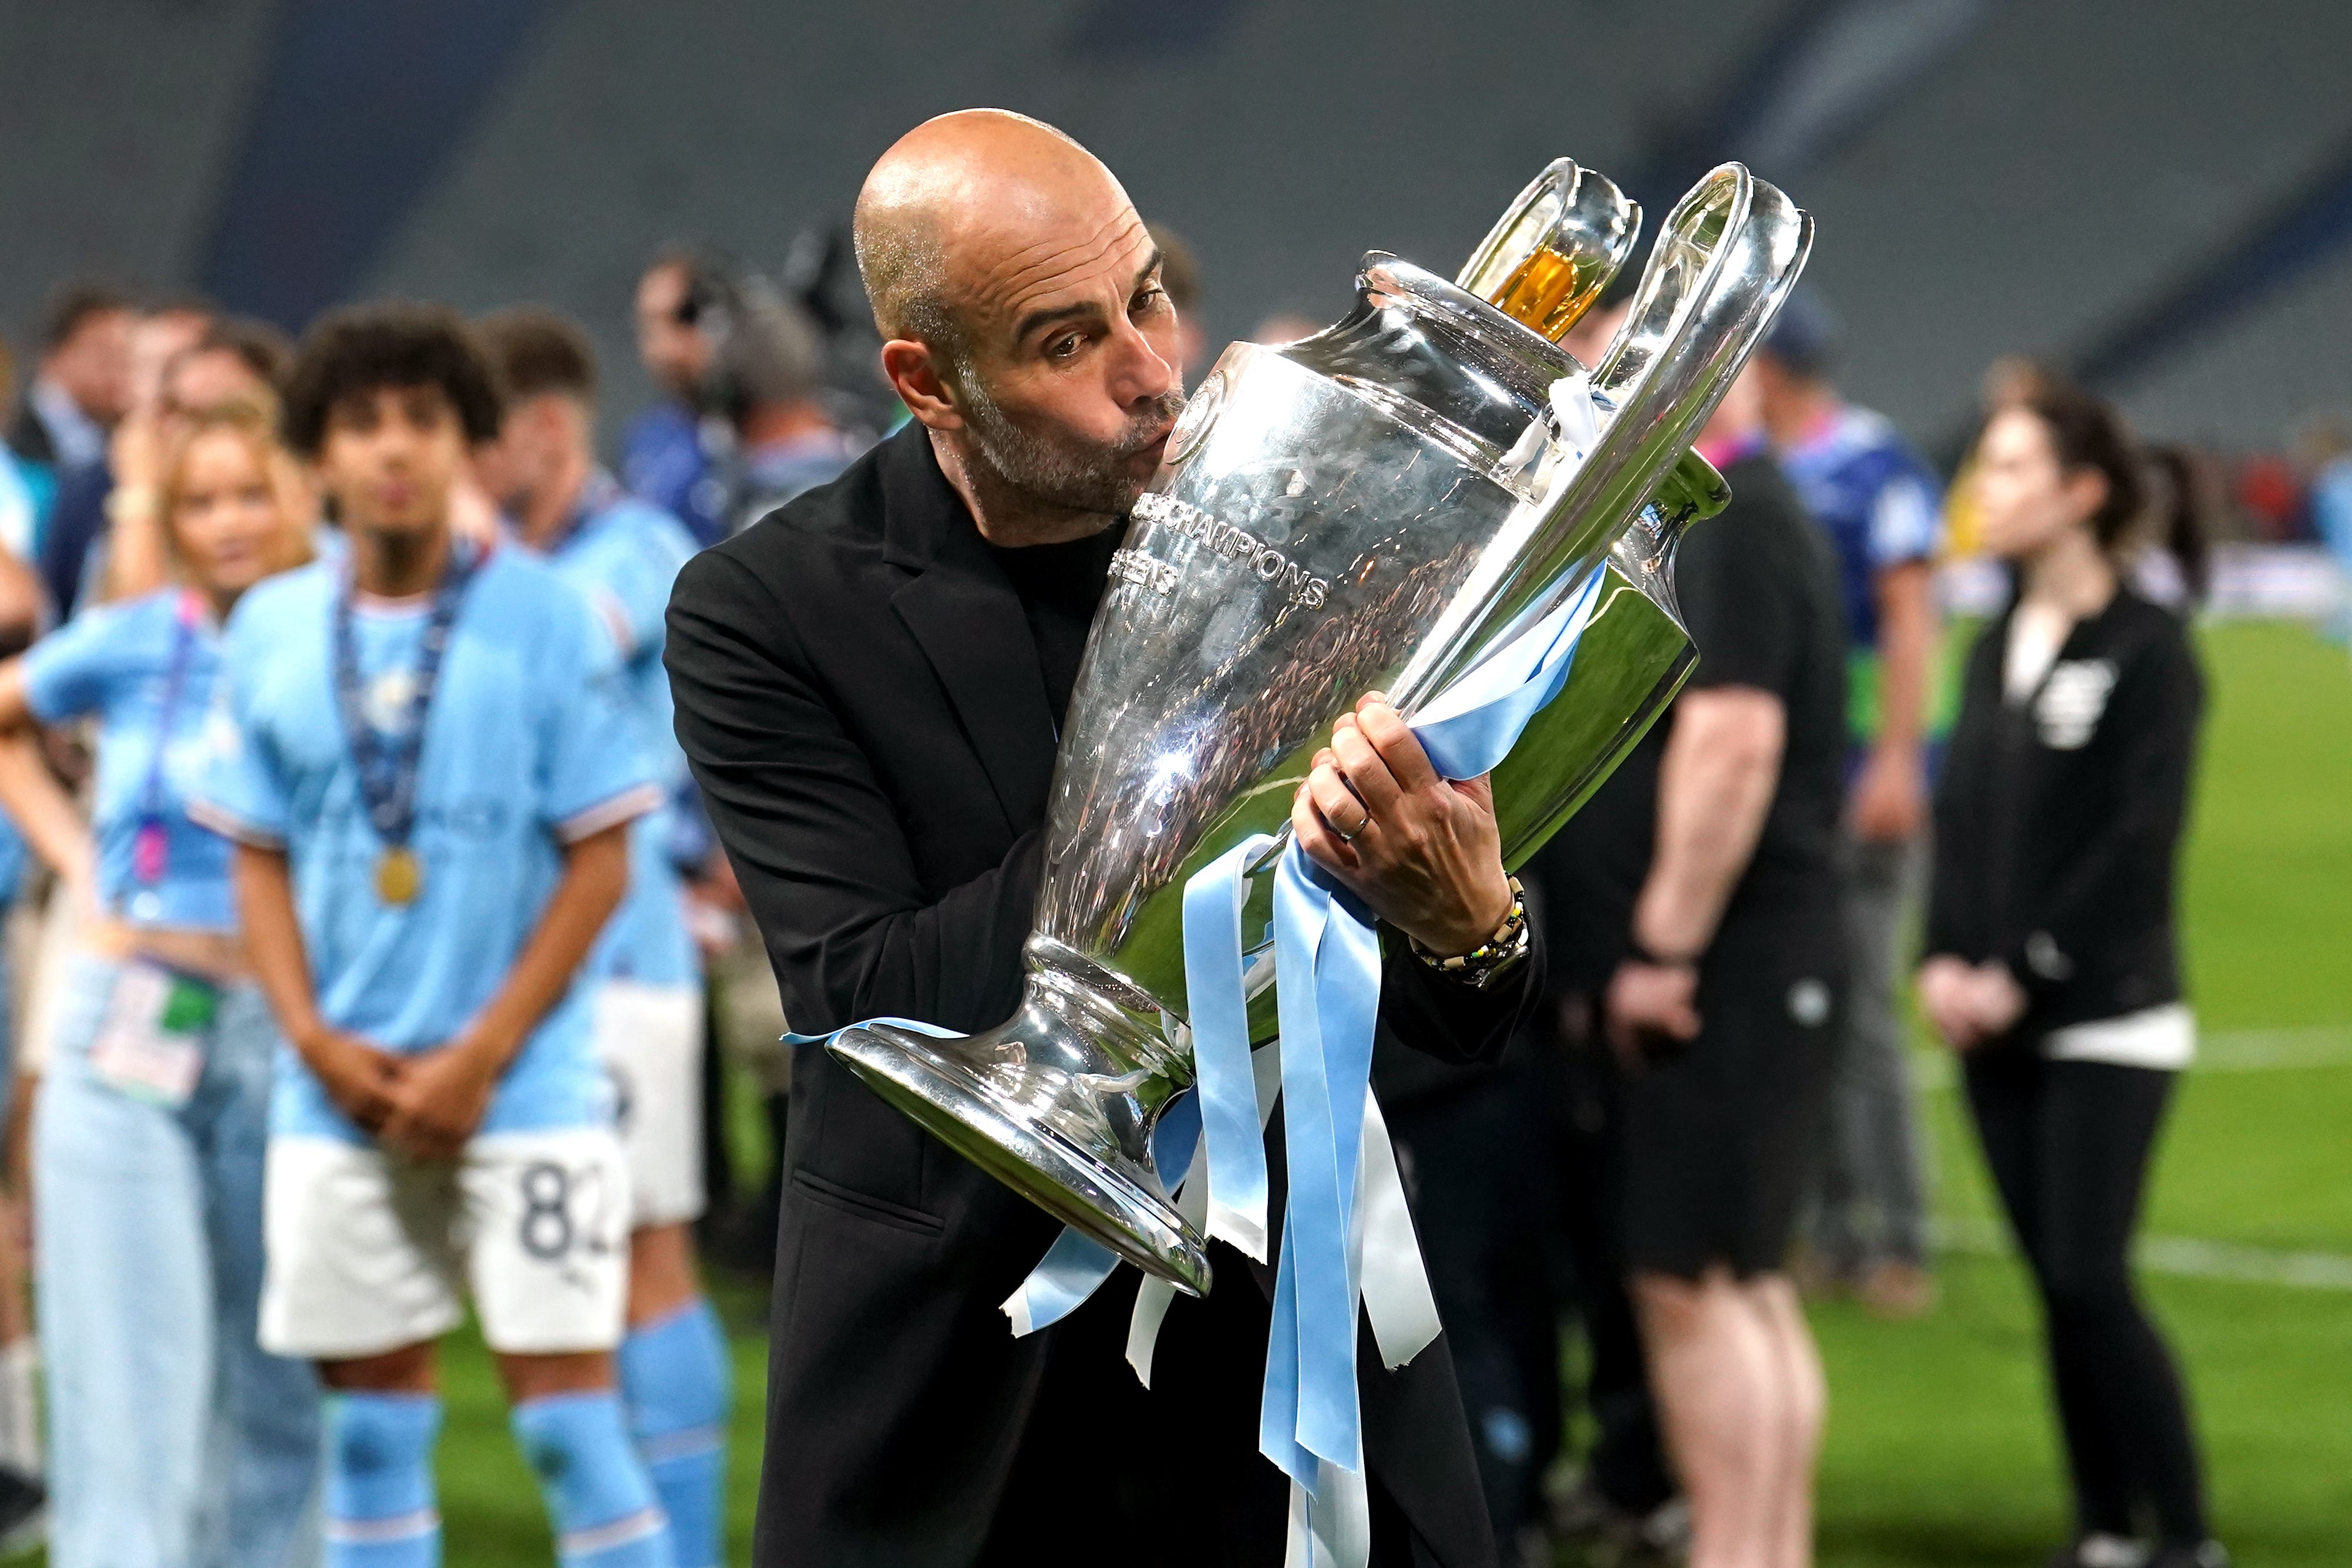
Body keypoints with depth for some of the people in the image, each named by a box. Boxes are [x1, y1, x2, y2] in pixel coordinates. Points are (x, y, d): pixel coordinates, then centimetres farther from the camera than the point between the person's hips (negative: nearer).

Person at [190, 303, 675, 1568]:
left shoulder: (544, 619, -4)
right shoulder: (272, 631, 5)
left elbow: (600, 860, -5)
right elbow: (259, 860, 10)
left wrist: (482, 1057, -11)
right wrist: (318, 1043, -4)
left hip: (525, 1087, -3)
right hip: (339, 1097, 3)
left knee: (565, 1409, -7)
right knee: (370, 1420, 7)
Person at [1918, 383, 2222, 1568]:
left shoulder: (2147, 648, -8)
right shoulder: (1997, 648, 13)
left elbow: (2140, 840, -14)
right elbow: (1961, 816, 13)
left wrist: (2023, 973, -15)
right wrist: (1943, 960, -2)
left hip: (2106, 1024, -6)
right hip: (1995, 1025, 6)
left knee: (2091, 1281, -10)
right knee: (2056, 1285, 7)